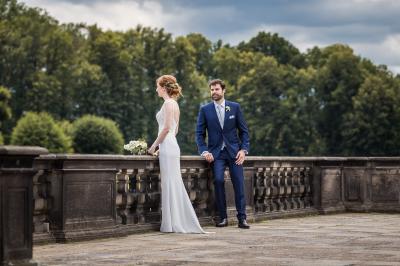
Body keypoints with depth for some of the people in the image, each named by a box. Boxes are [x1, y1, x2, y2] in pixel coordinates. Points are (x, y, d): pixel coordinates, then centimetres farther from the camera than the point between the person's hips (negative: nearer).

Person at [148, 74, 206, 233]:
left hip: (167, 147, -9)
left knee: (170, 184, -7)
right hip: (171, 145, 9)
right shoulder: (174, 104, 18)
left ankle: (173, 223, -4)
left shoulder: (168, 103, -11)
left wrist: (154, 146, -12)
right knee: (173, 185, 9)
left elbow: (167, 128, -18)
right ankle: (179, 222, 10)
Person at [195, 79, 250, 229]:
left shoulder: (235, 107, 6)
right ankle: (223, 217, -9)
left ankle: (242, 218, -2)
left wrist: (244, 150, -4)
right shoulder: (205, 110, 5)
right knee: (218, 180, -18)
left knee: (239, 183, -7)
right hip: (216, 153, -1)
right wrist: (204, 151, -8)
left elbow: (243, 131, 8)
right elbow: (199, 133, 6)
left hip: (234, 152, 1)